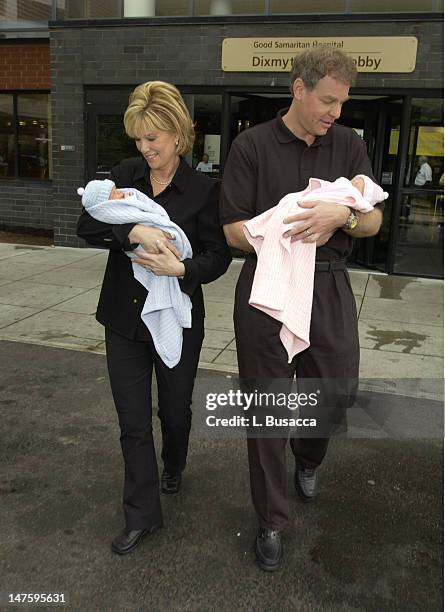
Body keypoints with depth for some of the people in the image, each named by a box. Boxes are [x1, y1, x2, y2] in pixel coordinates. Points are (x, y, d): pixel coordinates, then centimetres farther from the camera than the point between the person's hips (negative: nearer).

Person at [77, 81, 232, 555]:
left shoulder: (202, 190, -7)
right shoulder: (124, 175, 1)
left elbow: (218, 257, -7)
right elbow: (87, 225, -11)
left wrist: (180, 269, -26)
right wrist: (135, 231, -28)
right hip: (125, 319, 2)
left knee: (174, 409, 18)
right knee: (133, 422, 7)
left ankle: (173, 466, 52)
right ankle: (141, 516, 24)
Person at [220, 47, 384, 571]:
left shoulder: (349, 146, 7)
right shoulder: (252, 145, -2)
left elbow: (373, 221, 2)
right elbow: (233, 230, -6)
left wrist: (341, 215, -20)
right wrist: (290, 234, -18)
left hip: (329, 288, 3)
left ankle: (306, 459, 48)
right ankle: (271, 521, 25)